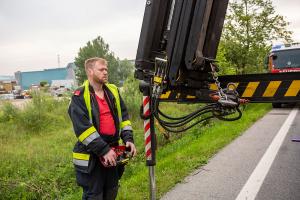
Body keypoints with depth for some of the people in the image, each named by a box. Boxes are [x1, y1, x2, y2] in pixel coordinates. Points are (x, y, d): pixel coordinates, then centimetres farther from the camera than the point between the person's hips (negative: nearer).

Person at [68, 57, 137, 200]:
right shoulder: (80, 97, -12)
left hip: (112, 153, 6)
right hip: (91, 156, -6)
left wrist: (128, 139, -3)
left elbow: (123, 116, 10)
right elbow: (83, 128, -20)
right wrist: (104, 150, -23)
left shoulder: (113, 91, 8)